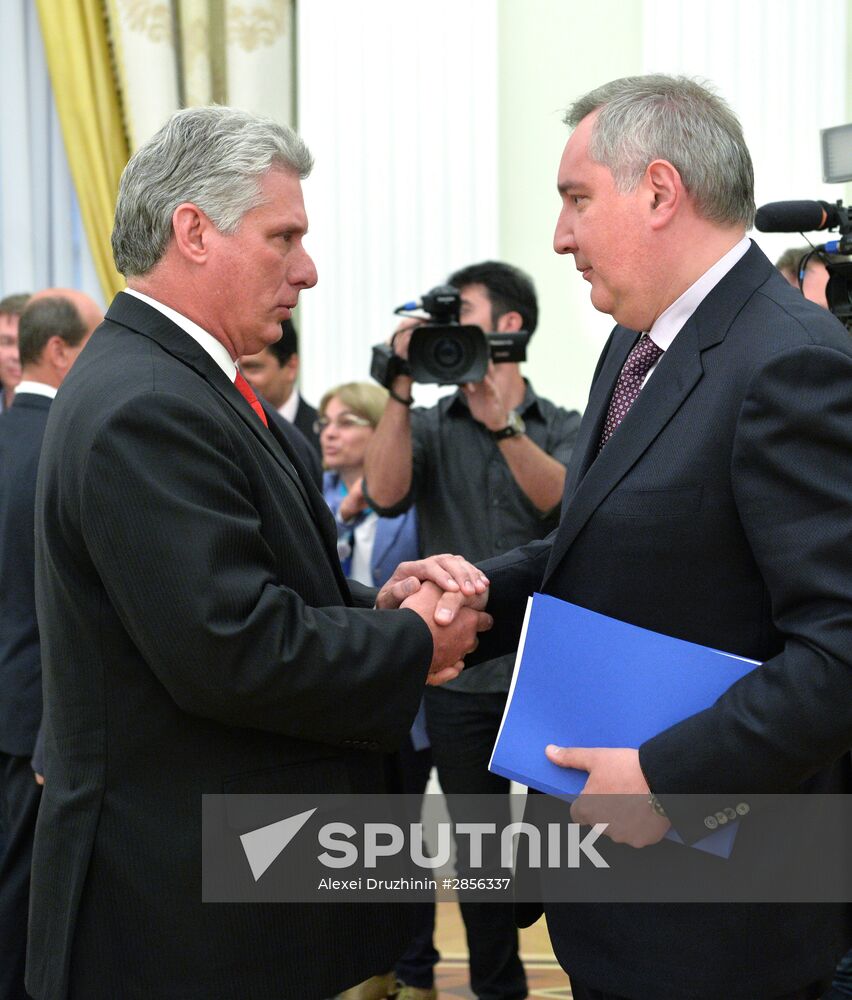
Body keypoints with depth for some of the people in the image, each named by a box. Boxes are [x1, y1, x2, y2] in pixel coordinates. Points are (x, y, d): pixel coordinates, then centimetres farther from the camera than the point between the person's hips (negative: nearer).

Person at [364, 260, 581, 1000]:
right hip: (461, 676, 2)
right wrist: (400, 391, -20)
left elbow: (565, 504, -18)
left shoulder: (564, 429, 2)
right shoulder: (429, 427, 5)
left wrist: (502, 421, -27)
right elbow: (385, 495, -13)